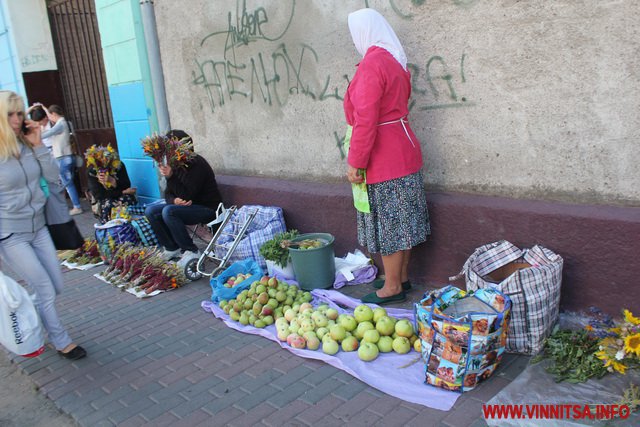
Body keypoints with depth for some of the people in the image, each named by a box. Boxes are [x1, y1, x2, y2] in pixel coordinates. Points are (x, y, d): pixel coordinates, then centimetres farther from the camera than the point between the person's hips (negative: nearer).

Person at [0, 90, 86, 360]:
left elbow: (53, 176, -3)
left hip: (38, 227, 6)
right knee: (46, 290, -1)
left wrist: (38, 145, -12)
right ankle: (61, 343, 18)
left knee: (56, 287, 13)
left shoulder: (28, 145, 0)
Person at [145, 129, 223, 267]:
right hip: (187, 207, 8)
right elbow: (168, 194, 6)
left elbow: (187, 196, -24)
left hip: (207, 208, -8)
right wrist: (174, 200, -18)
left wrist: (170, 176, -29)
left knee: (168, 212, -30)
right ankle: (172, 248, 4)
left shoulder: (197, 165, -20)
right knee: (150, 211, -3)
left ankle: (191, 251, -17)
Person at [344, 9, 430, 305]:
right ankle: (401, 276, 28)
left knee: (387, 222, 0)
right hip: (404, 152, 10)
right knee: (401, 220, 15)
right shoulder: (395, 61, 14)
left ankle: (392, 287, 12)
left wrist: (355, 162, -18)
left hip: (383, 159, -10)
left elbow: (365, 120, -22)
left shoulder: (371, 64, -16)